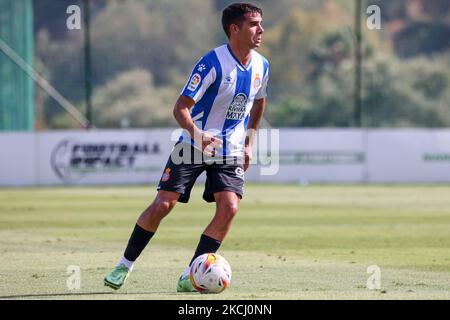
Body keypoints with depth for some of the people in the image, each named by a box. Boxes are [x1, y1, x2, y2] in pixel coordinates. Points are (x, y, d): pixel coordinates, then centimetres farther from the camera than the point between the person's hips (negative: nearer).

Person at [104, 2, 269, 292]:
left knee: (229, 207, -17)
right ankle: (125, 265, 9)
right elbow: (181, 108, -21)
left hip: (230, 152, 4)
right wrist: (197, 134, -39)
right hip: (193, 146, -4)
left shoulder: (261, 66, 0)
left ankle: (190, 277, -9)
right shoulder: (212, 63, -19)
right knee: (163, 204, -10)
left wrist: (249, 143, 17)